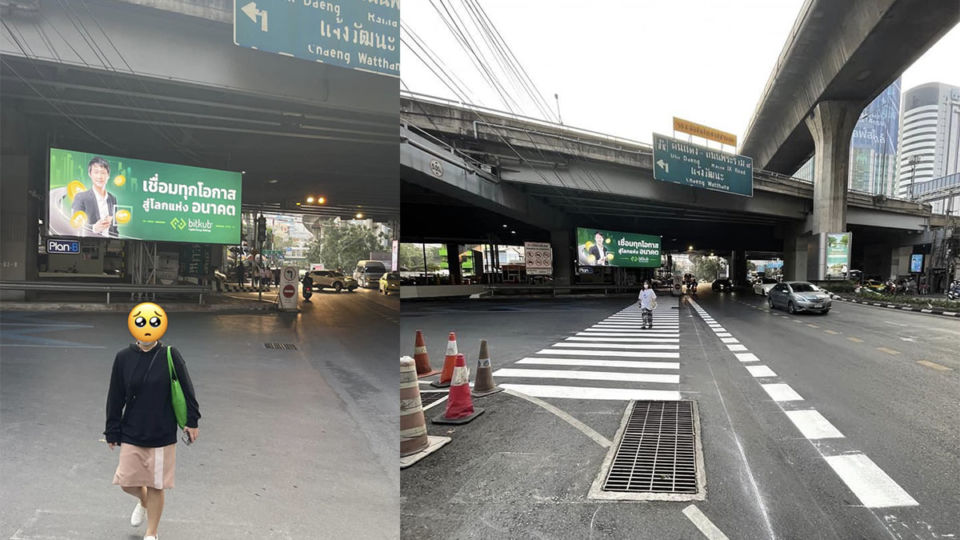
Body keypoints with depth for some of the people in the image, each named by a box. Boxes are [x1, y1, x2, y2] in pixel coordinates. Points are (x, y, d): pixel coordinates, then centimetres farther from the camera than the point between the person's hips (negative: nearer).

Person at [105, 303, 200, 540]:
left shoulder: (170, 356, -9)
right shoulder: (123, 358, -3)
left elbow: (186, 389, -3)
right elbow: (115, 398, 3)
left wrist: (192, 421, -1)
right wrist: (112, 432, 6)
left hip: (162, 434, -2)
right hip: (131, 434, 2)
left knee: (156, 487, 7)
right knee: (126, 482, 9)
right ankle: (143, 501, 45)